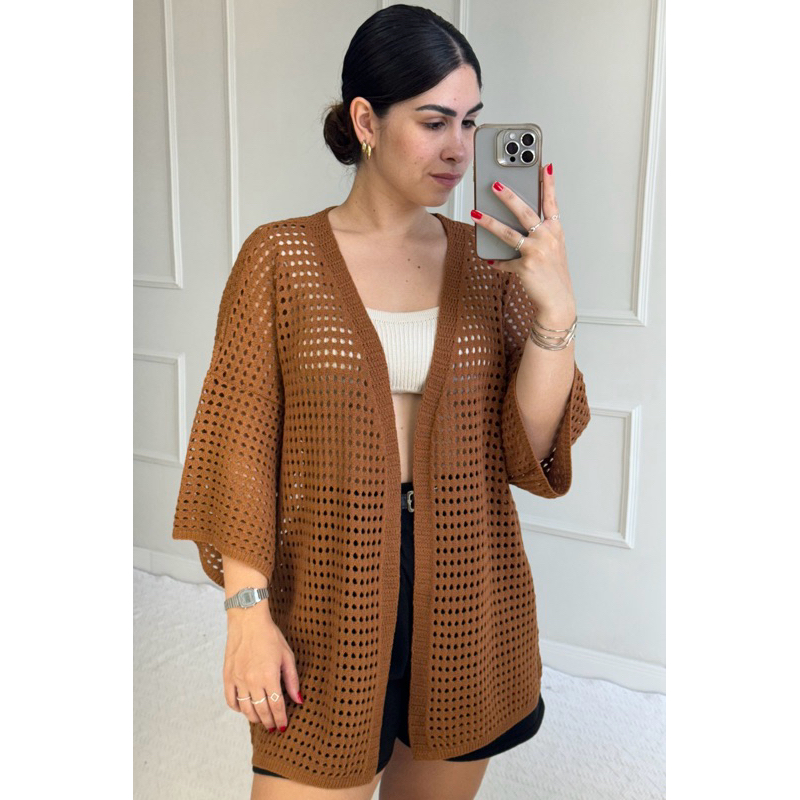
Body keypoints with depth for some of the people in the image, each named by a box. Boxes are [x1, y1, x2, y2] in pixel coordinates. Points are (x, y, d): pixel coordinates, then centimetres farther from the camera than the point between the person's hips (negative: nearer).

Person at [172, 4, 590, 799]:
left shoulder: (489, 258, 1)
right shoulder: (281, 257, -6)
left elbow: (530, 453, -5)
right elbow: (240, 445, -5)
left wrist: (554, 308, -18)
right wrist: (248, 609, -11)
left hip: (467, 597, 3)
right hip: (329, 600, -2)